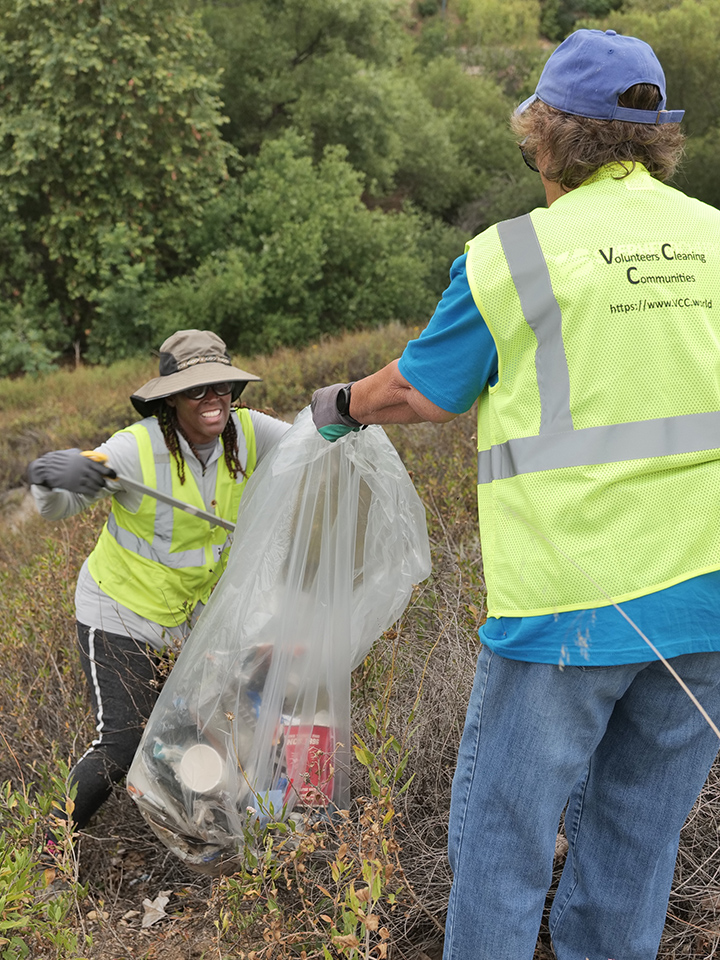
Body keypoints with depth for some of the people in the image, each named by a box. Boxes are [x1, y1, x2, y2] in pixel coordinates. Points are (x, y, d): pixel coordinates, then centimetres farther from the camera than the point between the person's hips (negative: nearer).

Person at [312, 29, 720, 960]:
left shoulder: (508, 257, -7)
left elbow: (421, 392, 4)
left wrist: (343, 406, 23)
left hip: (571, 598, -4)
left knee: (502, 831, 11)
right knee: (637, 832, 18)